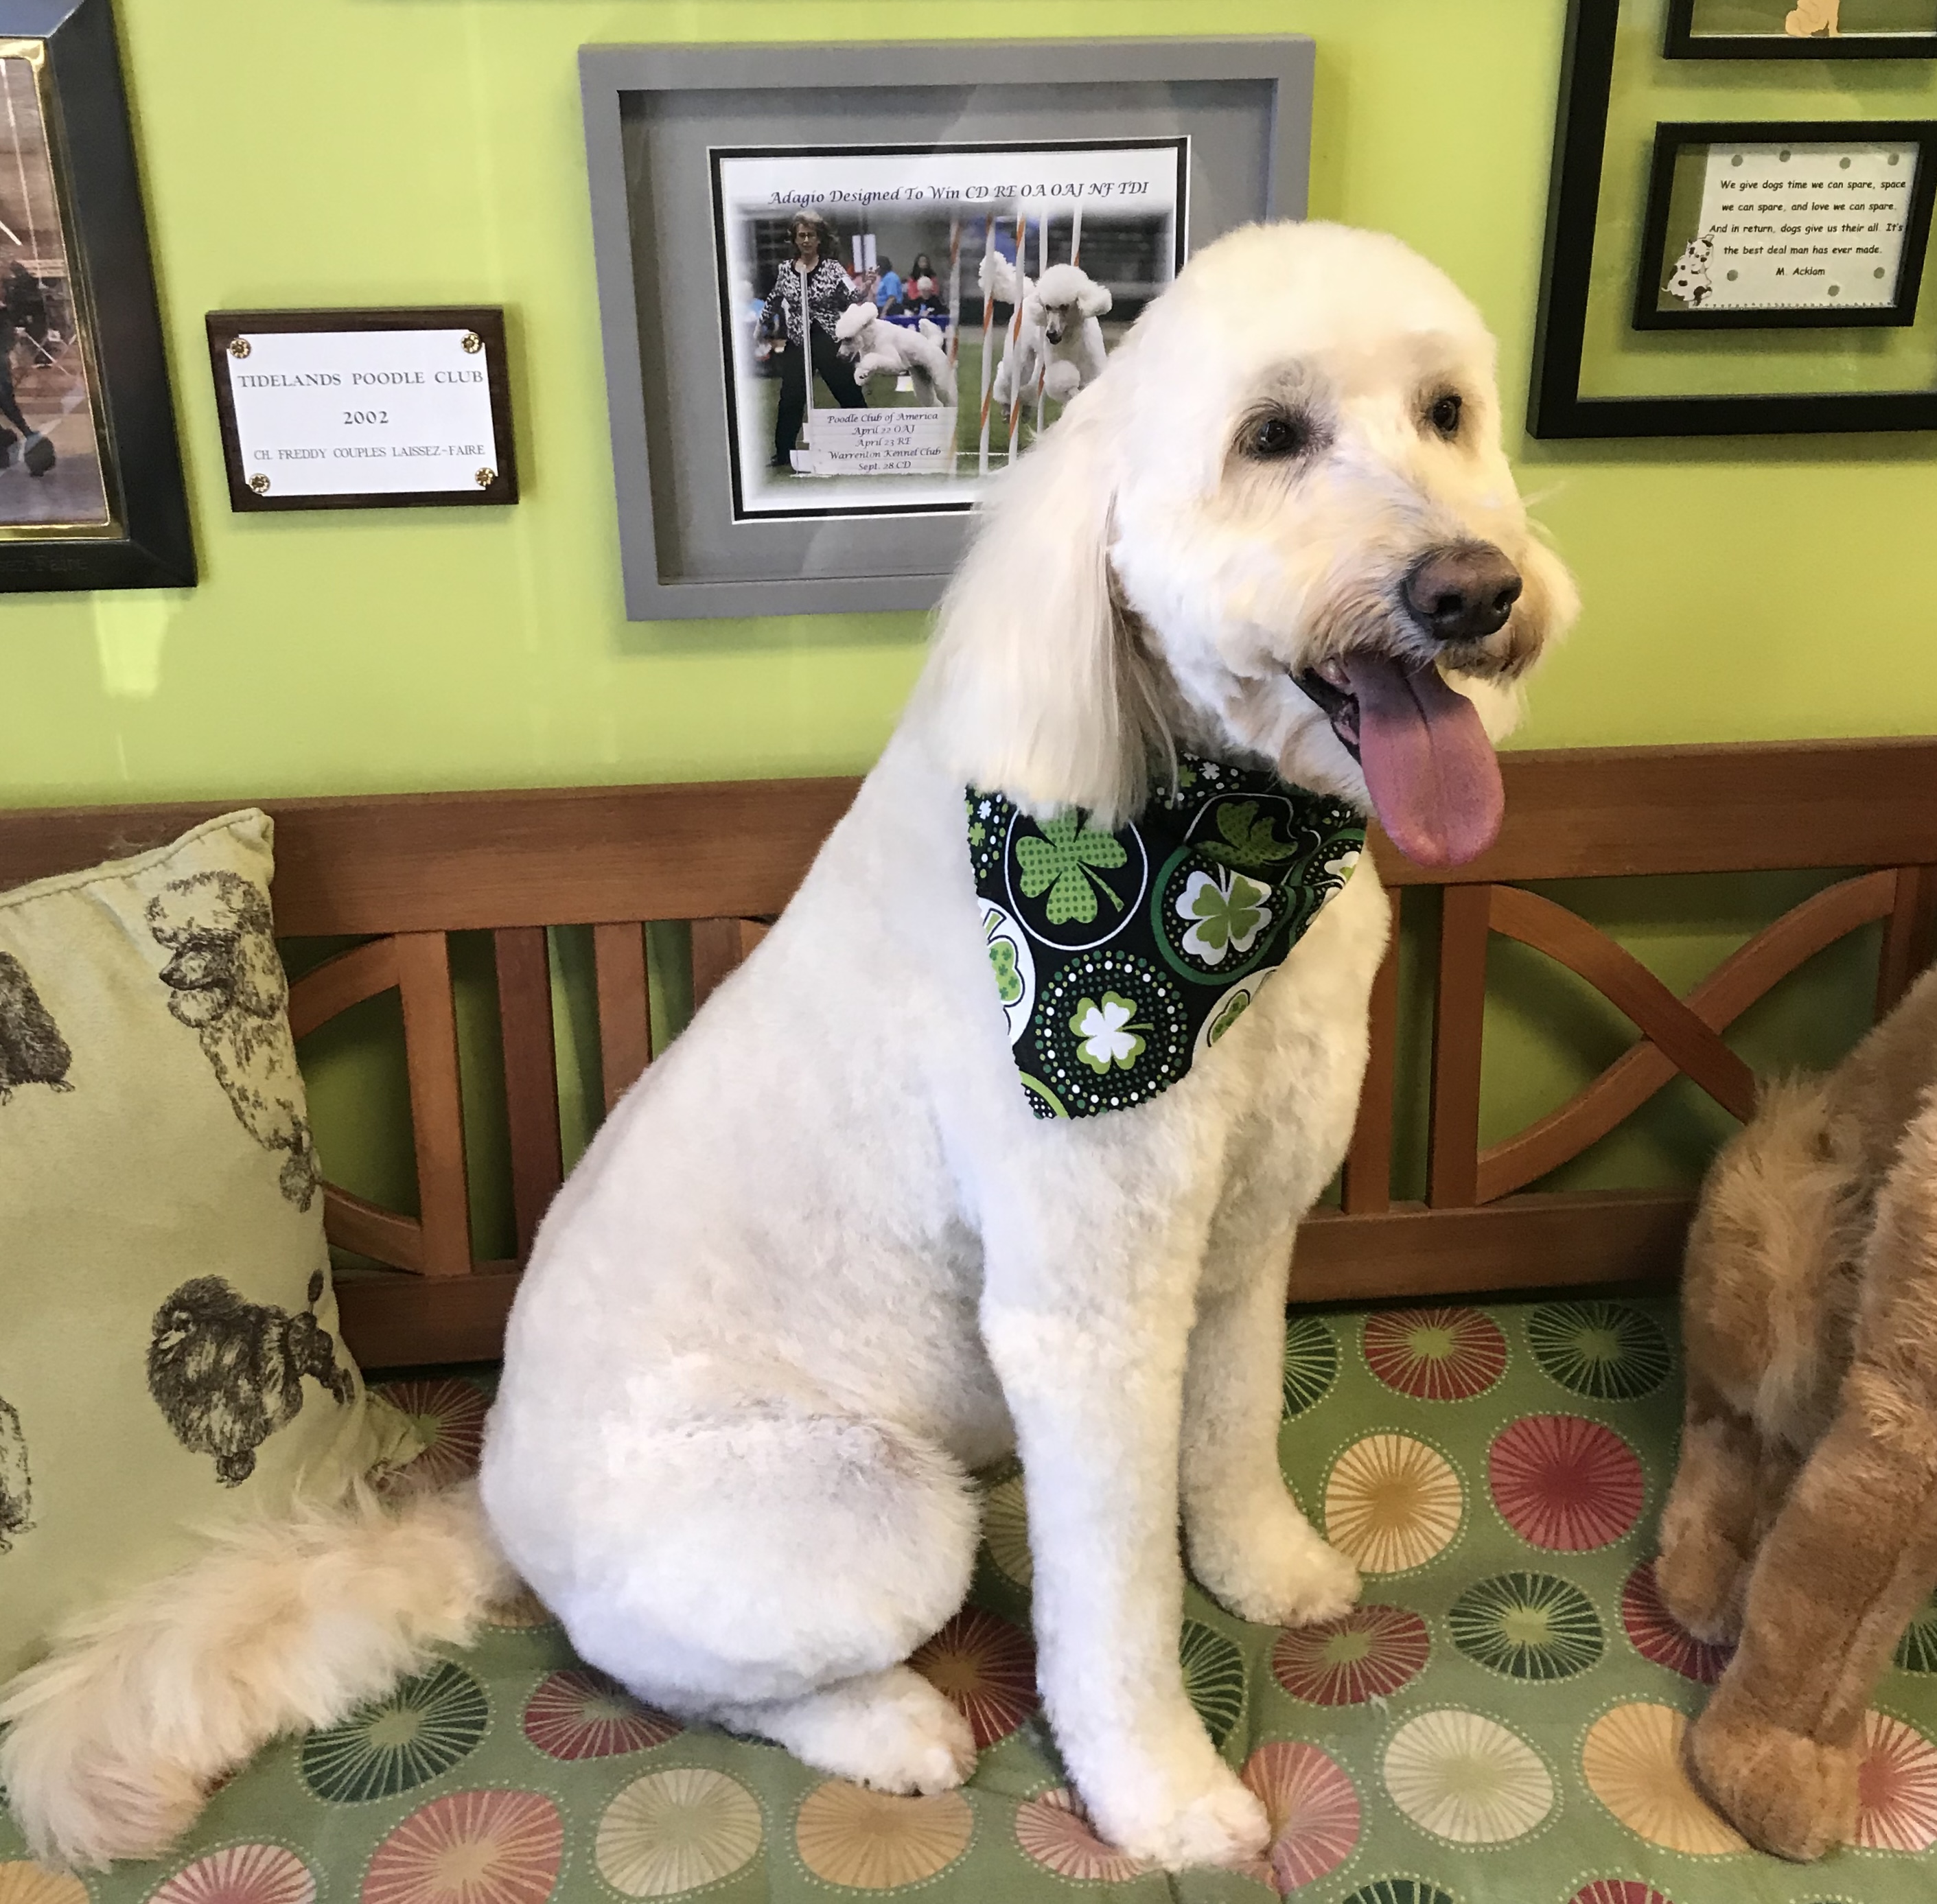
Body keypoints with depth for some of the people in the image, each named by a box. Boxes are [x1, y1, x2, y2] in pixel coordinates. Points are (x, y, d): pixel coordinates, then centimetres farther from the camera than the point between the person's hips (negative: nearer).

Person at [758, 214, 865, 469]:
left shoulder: (832, 268, -3)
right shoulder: (786, 269, 6)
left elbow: (853, 299, -10)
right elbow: (773, 302, 21)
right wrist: (761, 326, 23)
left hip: (828, 341, -2)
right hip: (797, 343, 2)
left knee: (850, 396, 1)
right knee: (791, 400, 4)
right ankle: (782, 455, 13)